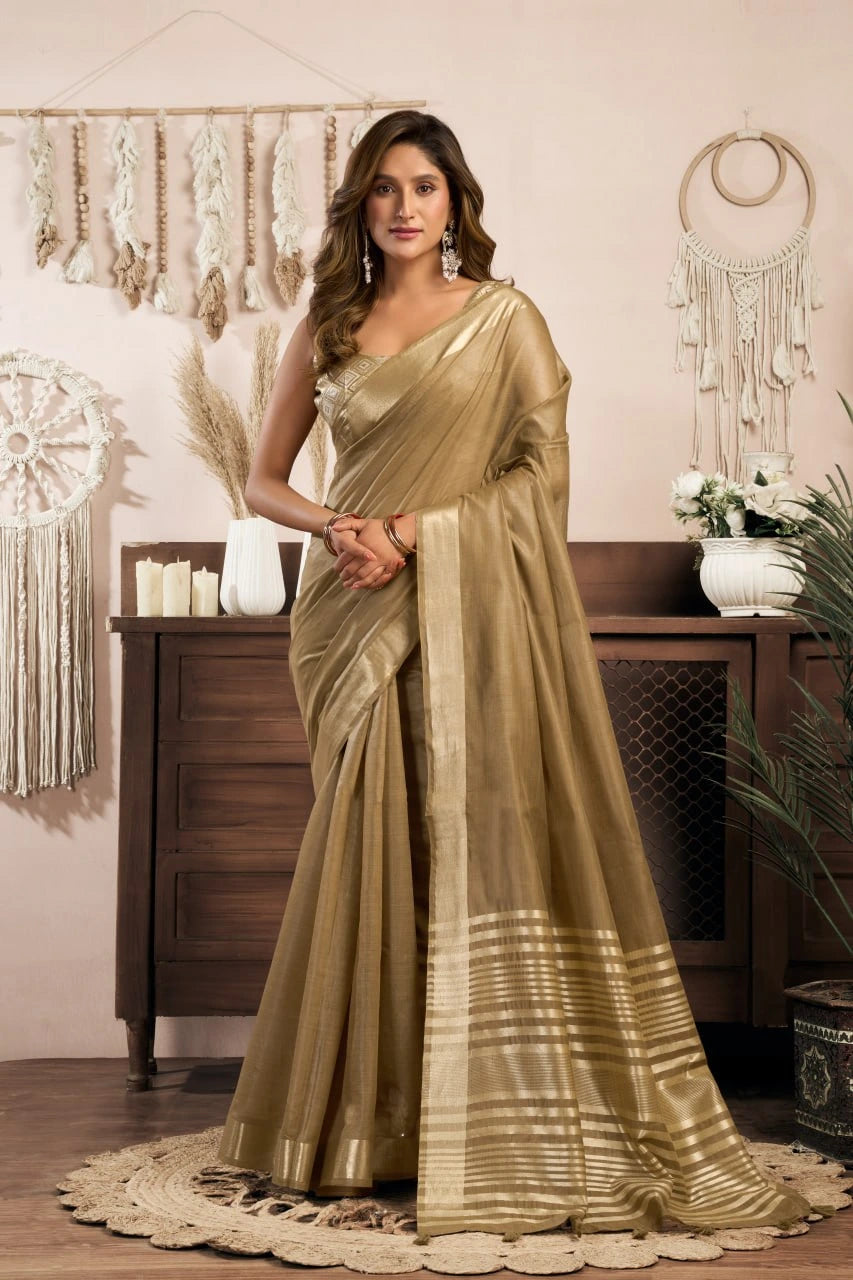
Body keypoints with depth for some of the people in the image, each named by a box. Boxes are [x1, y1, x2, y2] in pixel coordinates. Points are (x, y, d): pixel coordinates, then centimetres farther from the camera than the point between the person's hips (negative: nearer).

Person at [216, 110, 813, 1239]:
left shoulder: (506, 318, 5)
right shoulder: (325, 329, 14)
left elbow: (545, 471, -3)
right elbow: (263, 481, 15)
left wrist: (413, 530, -12)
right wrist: (336, 526, -6)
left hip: (467, 608, -3)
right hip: (351, 613, 3)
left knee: (477, 833, -8)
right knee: (370, 846, 1)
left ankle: (500, 1131, 1)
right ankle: (362, 1125, 11)